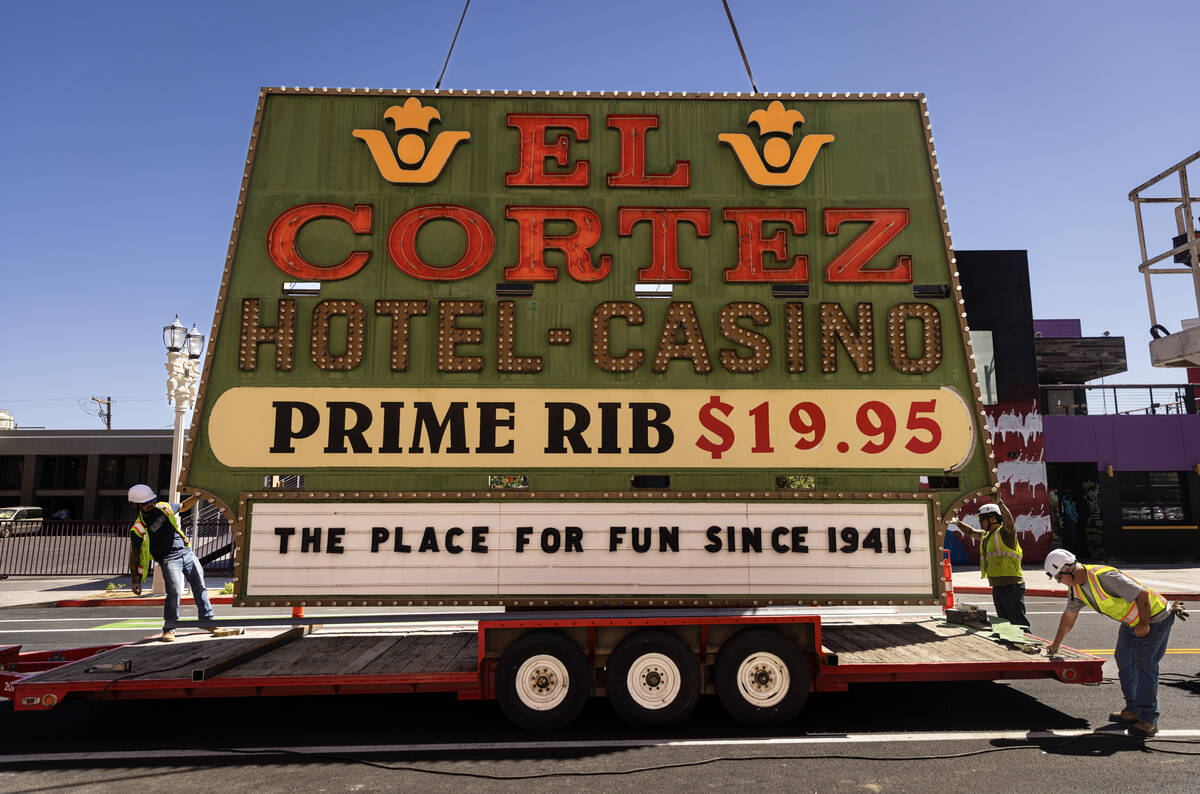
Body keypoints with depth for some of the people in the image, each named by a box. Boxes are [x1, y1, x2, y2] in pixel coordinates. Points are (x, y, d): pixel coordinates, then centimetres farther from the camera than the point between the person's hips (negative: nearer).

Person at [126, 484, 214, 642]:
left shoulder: (164, 507, 7)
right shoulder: (138, 529, -7)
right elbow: (134, 555, -1)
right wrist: (135, 580, 1)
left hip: (187, 553, 5)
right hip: (169, 560, -5)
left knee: (200, 586, 7)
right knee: (174, 591, -20)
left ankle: (206, 620, 20)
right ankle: (169, 629, -5)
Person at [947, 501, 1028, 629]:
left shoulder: (1005, 532, -10)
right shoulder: (986, 535, 16)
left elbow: (1009, 520, -31)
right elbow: (972, 531, 36)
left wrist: (999, 502, -45)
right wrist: (958, 523, 29)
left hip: (1011, 586, -9)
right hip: (997, 587, 9)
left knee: (1020, 624, -8)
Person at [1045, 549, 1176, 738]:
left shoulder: (1103, 576, -33)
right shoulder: (1075, 588, -3)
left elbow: (1142, 594, -29)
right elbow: (1069, 616, 12)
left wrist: (1144, 624, -19)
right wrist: (1056, 644, 20)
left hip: (1154, 616, -9)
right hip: (1131, 621, 9)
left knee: (1145, 664, -11)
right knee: (1124, 660, 10)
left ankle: (1148, 719, -7)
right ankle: (1133, 710, 20)